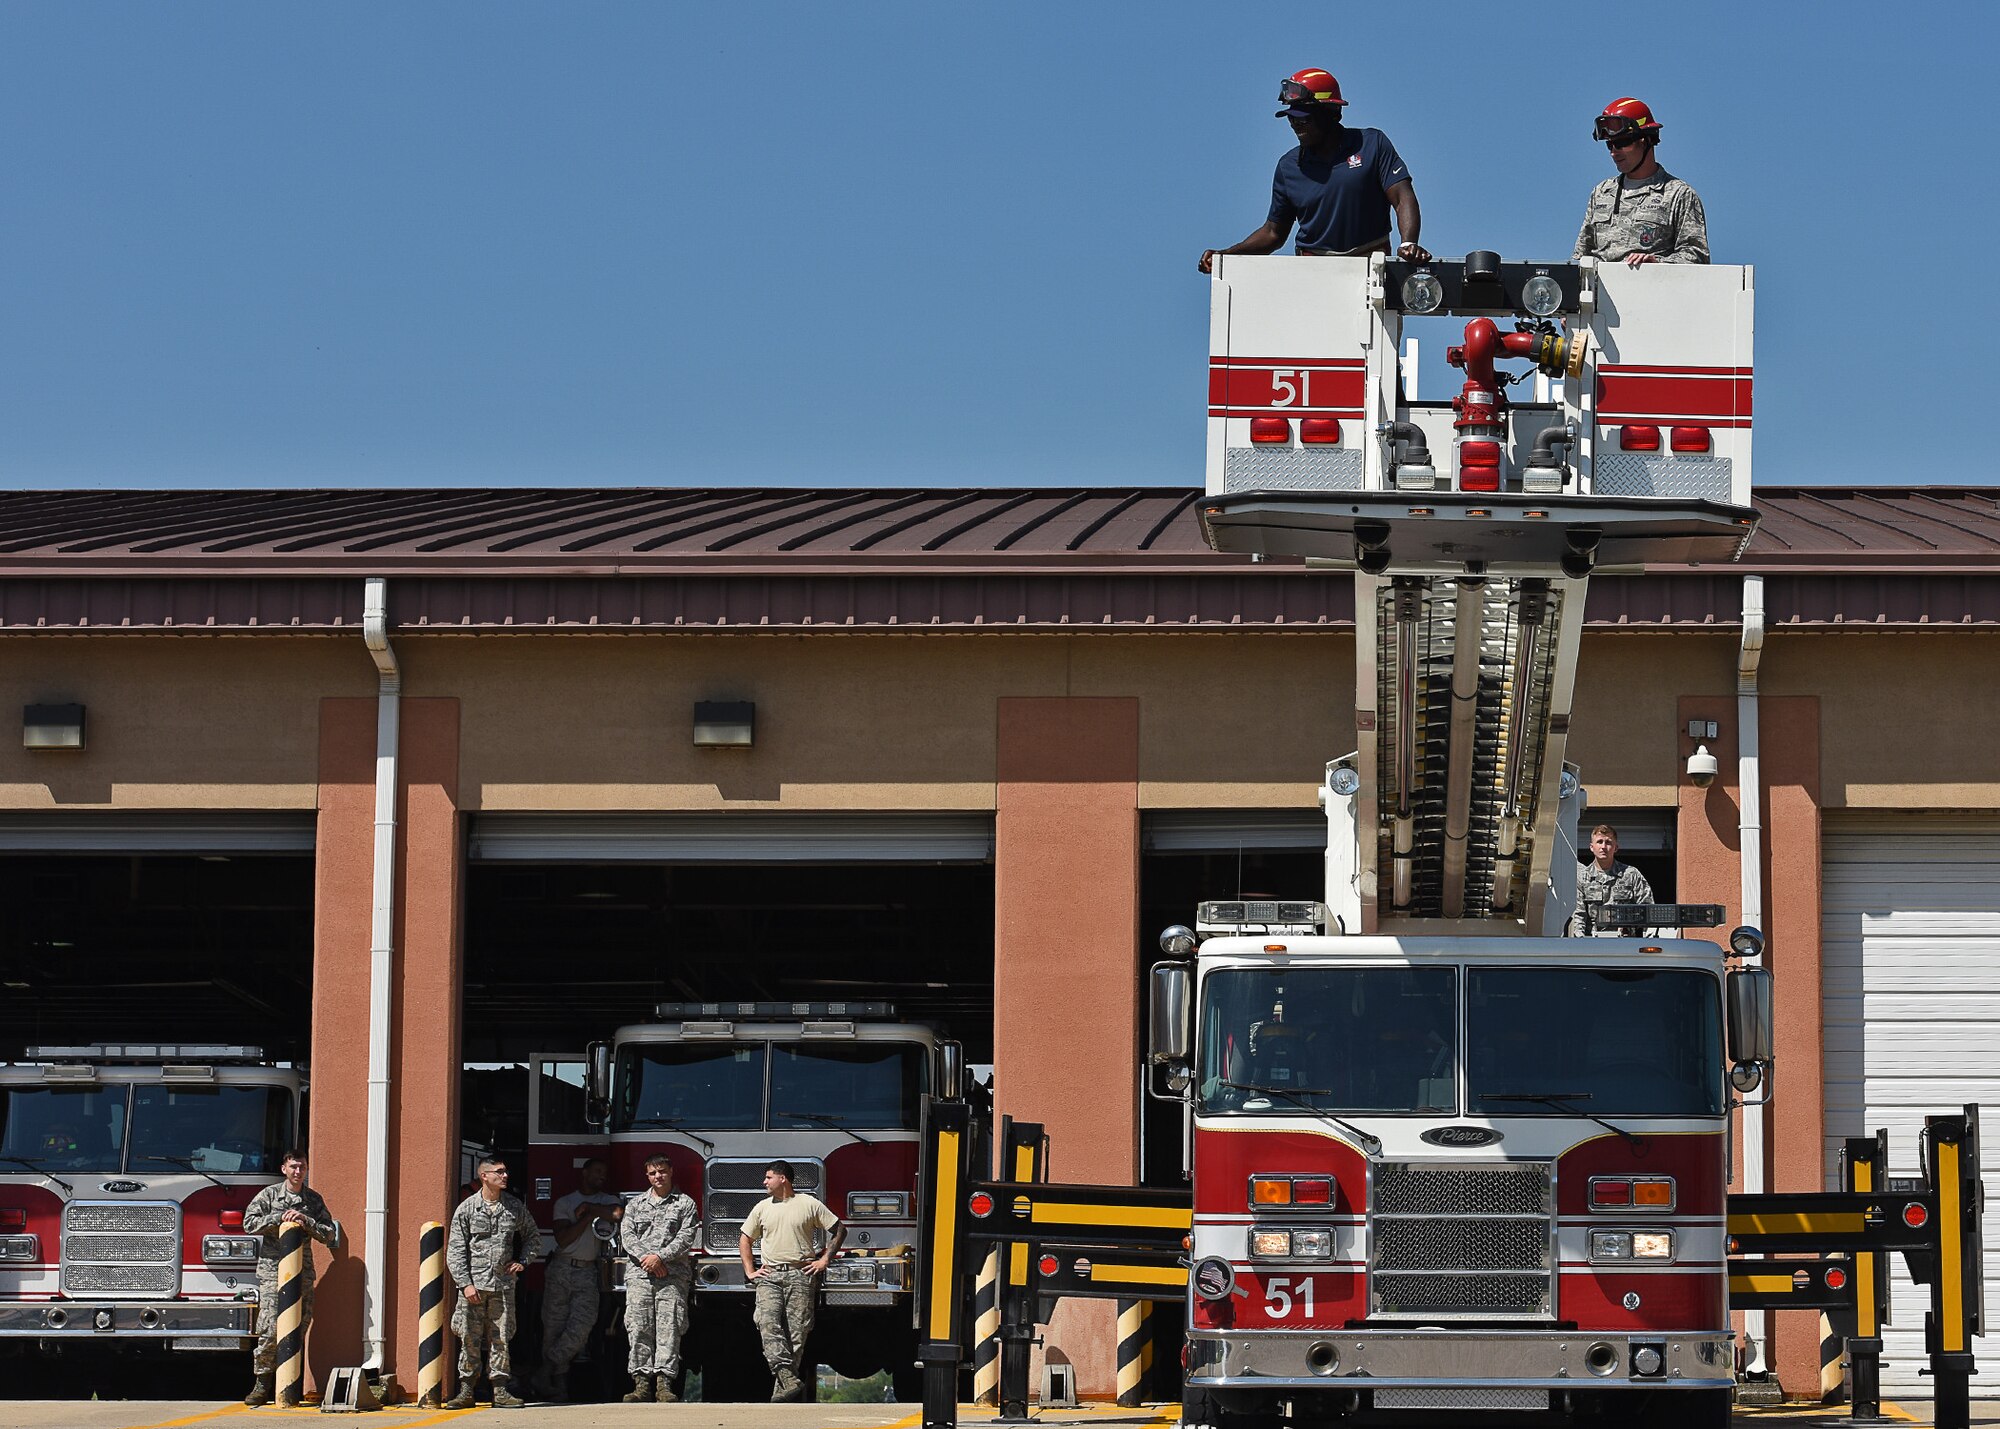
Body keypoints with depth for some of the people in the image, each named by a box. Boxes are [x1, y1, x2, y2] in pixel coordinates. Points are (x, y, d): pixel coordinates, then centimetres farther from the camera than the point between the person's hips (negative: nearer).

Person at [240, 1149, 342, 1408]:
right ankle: (263, 1382, -3)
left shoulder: (314, 1199, 11)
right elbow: (249, 1222, -4)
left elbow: (329, 1233, 5)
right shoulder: (269, 1195, 5)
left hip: (303, 1272, 3)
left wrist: (305, 1221, -11)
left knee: (299, 1327, 1)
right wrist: (280, 1218, -12)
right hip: (272, 1269, -3)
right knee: (270, 1328, -11)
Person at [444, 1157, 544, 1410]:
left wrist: (523, 1261, 8)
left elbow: (533, 1236, 23)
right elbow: (455, 1250, -1)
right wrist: (465, 1283, -9)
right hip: (473, 1285, -2)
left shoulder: (515, 1208, 8)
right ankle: (466, 1391, 5)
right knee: (469, 1339, -1)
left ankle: (500, 1391, 7)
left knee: (501, 1339, 2)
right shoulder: (466, 1209, 0)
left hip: (503, 1285, 2)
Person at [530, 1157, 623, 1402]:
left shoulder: (607, 1200, 15)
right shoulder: (564, 1203, 11)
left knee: (582, 1325, -17)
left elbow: (618, 1213, -11)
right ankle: (559, 1384, 7)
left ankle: (545, 1375, -7)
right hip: (560, 1270, 0)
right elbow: (562, 1239, -3)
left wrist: (588, 1207, -7)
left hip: (587, 1273, 0)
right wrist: (588, 1216, -6)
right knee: (554, 1326, -2)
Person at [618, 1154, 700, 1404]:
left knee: (669, 1328, -9)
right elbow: (628, 1236, 7)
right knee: (638, 1328, -5)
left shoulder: (685, 1203, 9)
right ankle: (642, 1381, -4)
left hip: (673, 1274, -2)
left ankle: (664, 1382, -12)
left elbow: (686, 1237, -2)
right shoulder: (635, 1204, 17)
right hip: (639, 1274, 2)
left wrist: (660, 1256, -13)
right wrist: (647, 1258, -9)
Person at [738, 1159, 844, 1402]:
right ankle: (789, 1380, -29)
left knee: (797, 1332, -5)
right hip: (770, 1276, 2)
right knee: (768, 1324, -20)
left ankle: (782, 1389, 0)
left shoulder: (810, 1204, 5)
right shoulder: (762, 1208, 15)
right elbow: (745, 1239, 24)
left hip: (801, 1275, -2)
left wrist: (824, 1259, 3)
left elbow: (839, 1230, 10)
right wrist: (749, 1271, 15)